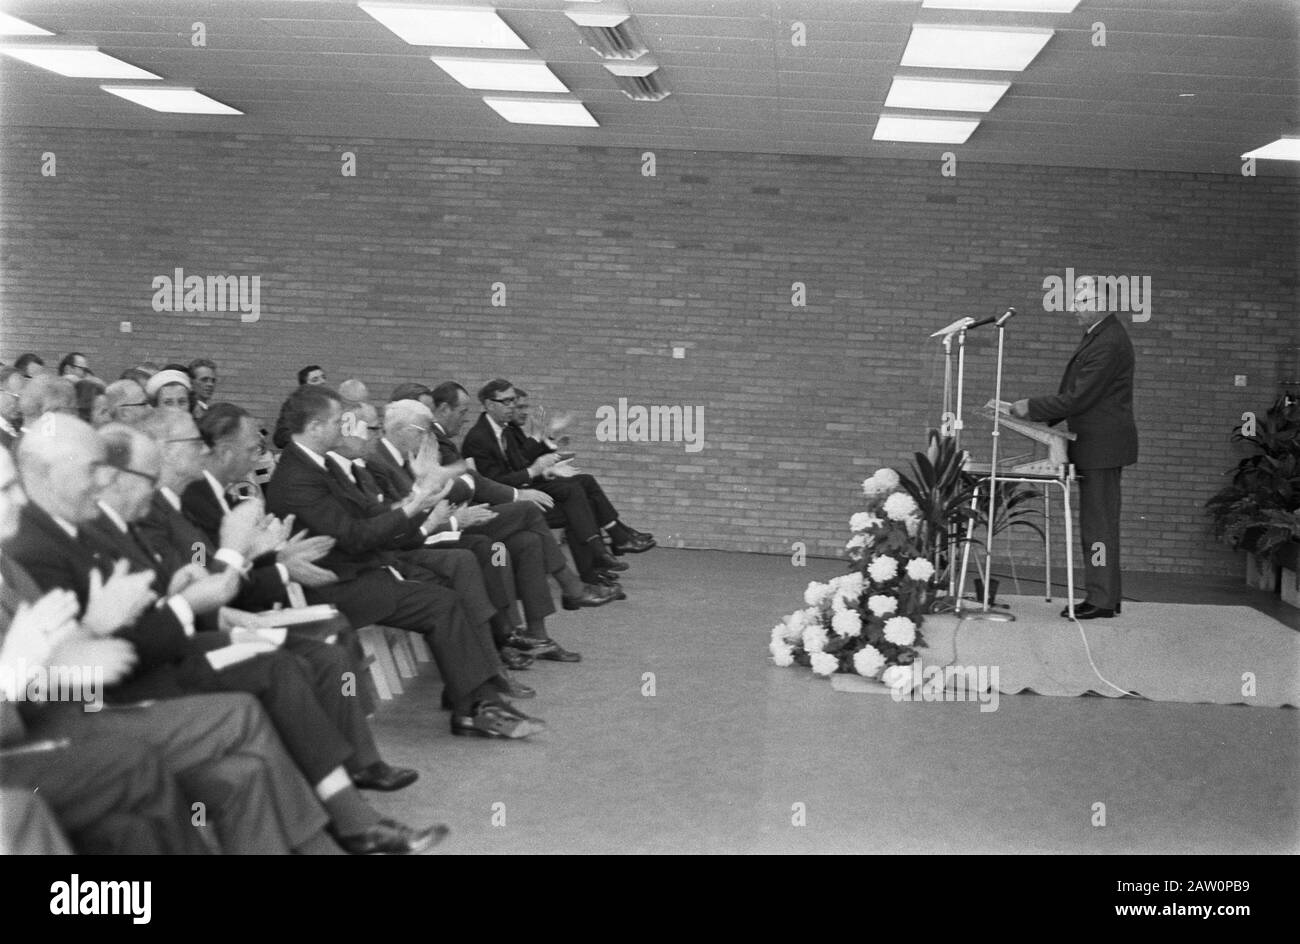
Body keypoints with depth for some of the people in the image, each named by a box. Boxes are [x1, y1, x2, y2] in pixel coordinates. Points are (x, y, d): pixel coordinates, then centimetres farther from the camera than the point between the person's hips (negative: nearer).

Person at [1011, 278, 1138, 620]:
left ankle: (1103, 600, -1)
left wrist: (1031, 407, -14)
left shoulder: (1109, 342, -19)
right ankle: (1102, 595, 19)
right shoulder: (1099, 335, 15)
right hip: (1096, 447, 10)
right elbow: (1076, 394, 19)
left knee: (1099, 524, -6)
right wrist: (1037, 412, 10)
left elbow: (1077, 398, -21)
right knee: (1096, 523, 13)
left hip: (1102, 447, -10)